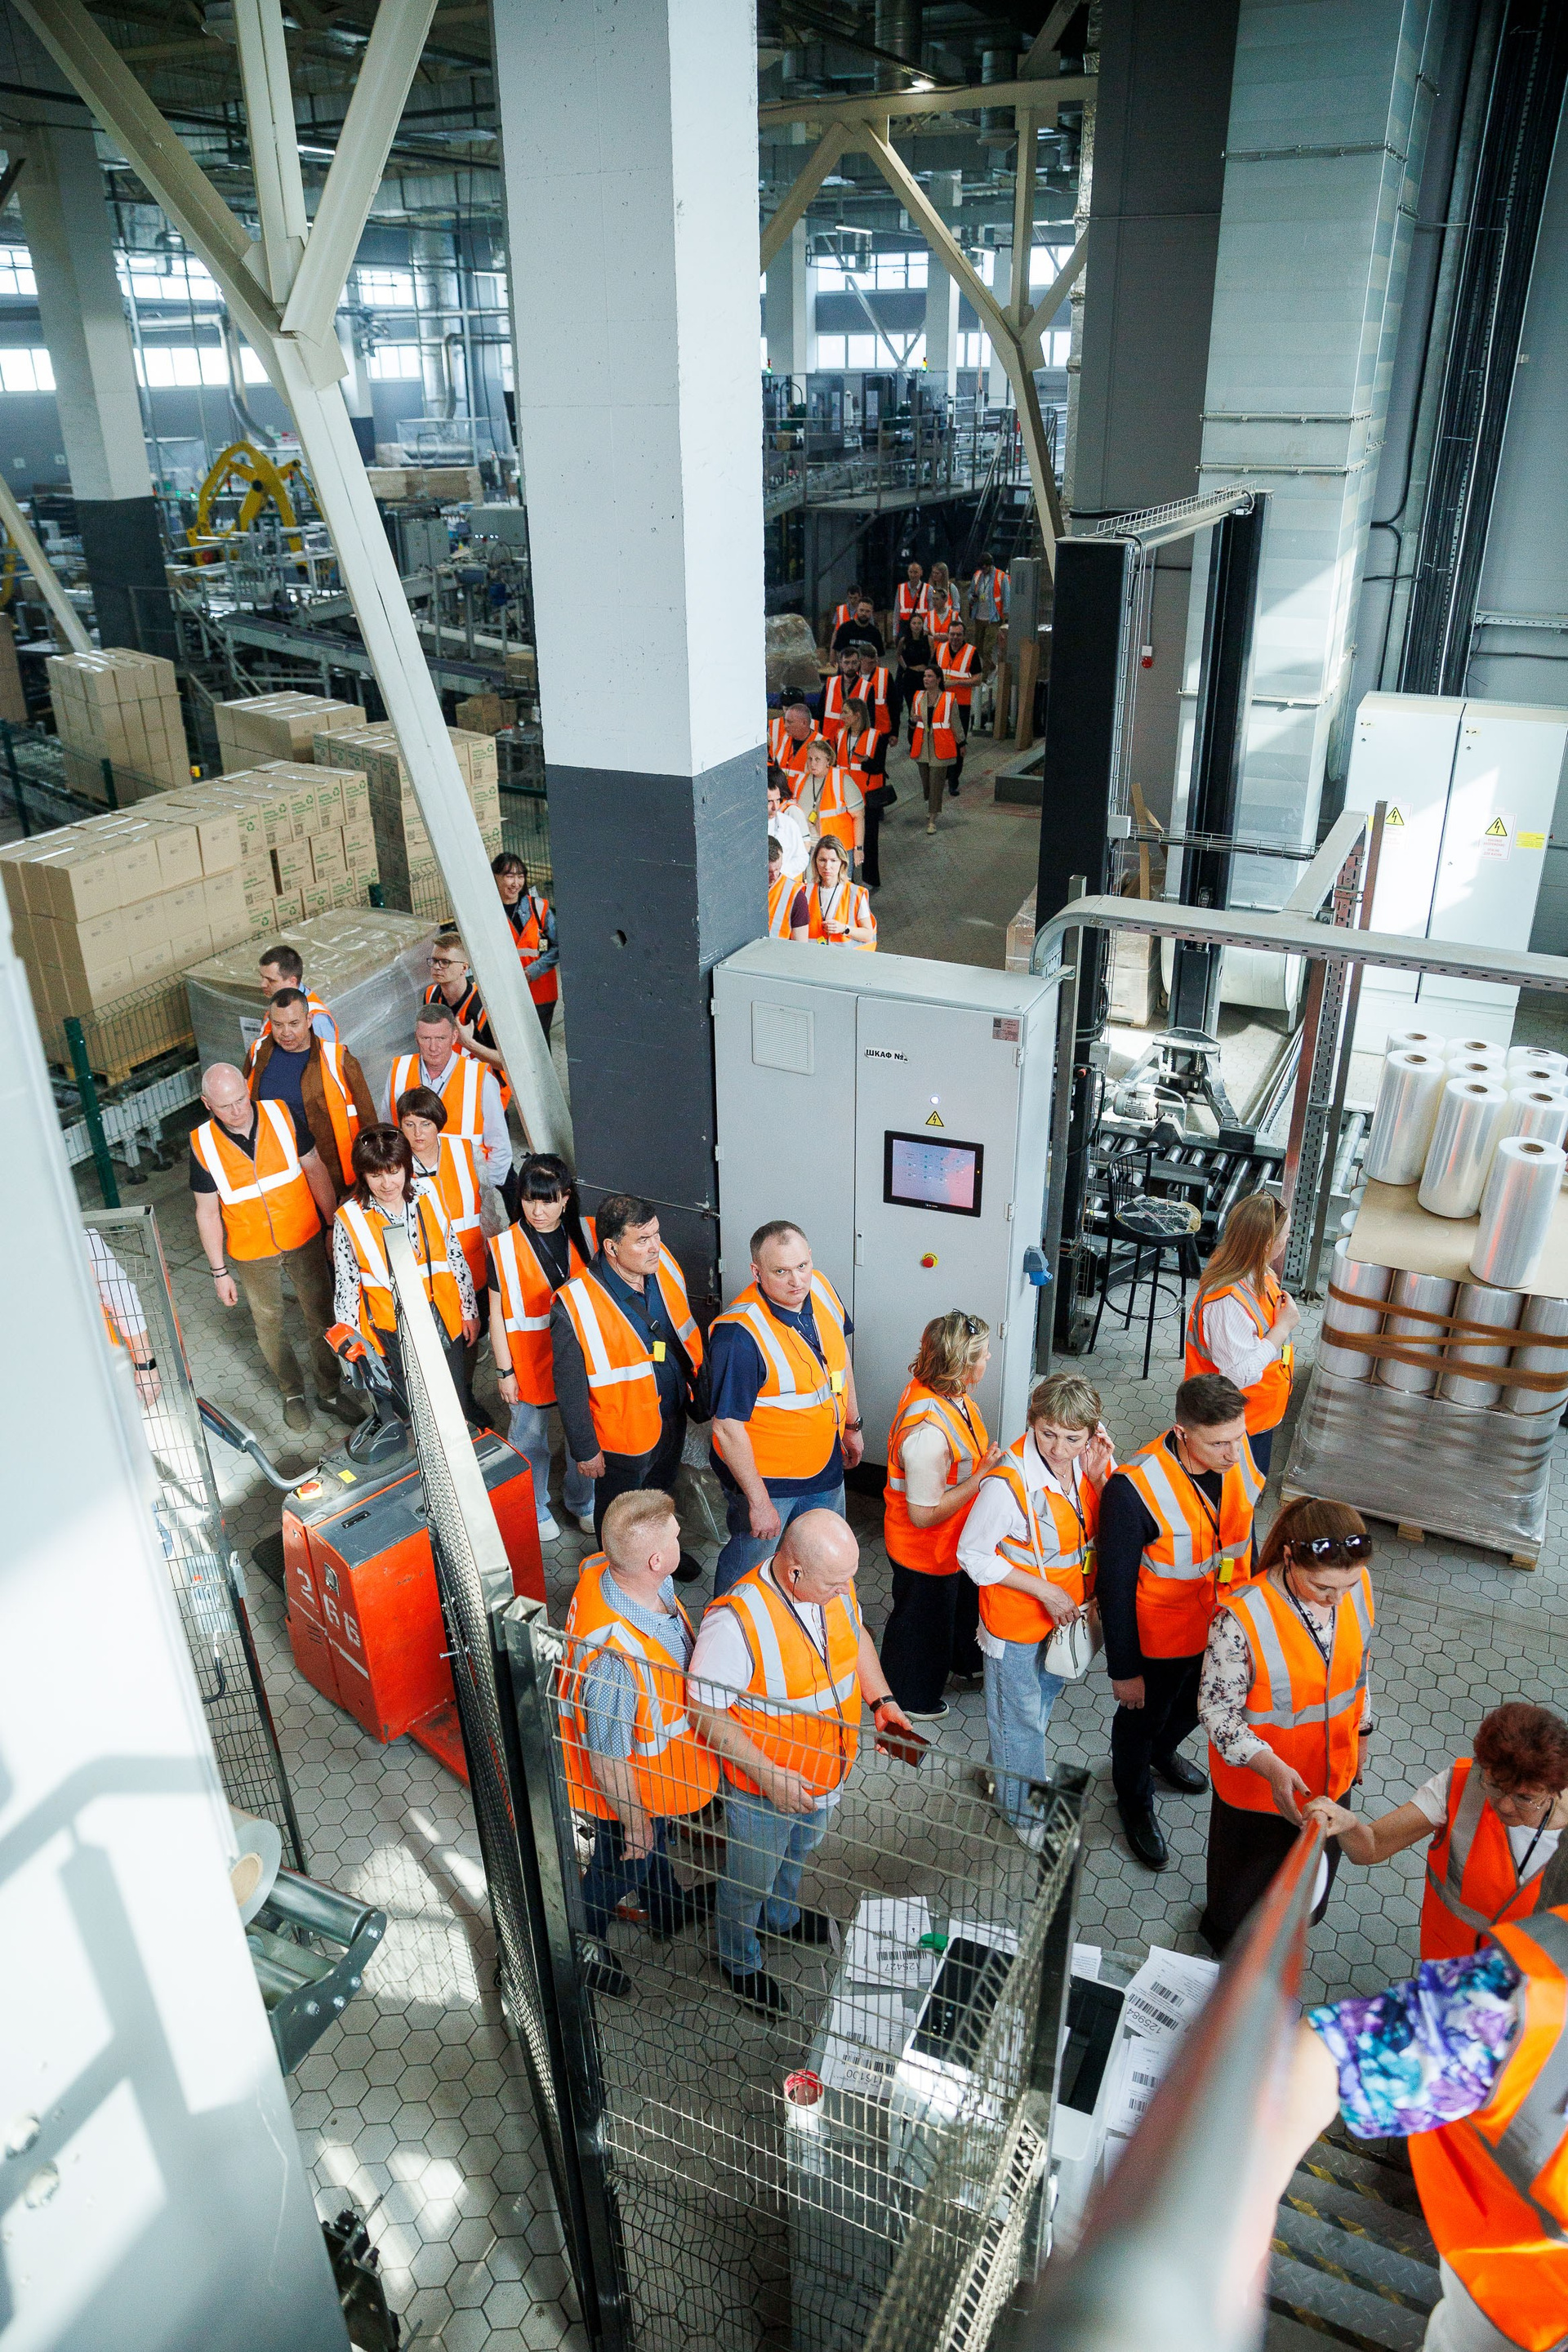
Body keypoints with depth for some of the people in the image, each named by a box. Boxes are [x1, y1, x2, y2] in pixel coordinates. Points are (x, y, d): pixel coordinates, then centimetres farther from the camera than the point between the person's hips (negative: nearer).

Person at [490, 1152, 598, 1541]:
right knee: (530, 1440, 15)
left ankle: (581, 1501, 44)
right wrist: (505, 1371, -5)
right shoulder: (504, 1247, -14)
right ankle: (534, 1510, 40)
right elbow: (497, 1314, -7)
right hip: (531, 1361, -2)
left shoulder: (586, 1234, -8)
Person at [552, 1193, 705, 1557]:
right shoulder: (575, 1306, -32)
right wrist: (585, 1449, -12)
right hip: (623, 1436, -5)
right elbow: (569, 1387, -20)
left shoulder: (662, 1266, -14)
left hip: (673, 1418, 6)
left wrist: (699, 1391, 12)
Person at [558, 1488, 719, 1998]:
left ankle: (666, 1906, 64)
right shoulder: (616, 1656, -48)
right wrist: (635, 1822, -13)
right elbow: (608, 1760, -32)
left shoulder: (608, 1569, -23)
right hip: (628, 1786, -7)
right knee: (623, 1865, 24)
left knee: (656, 1840, 35)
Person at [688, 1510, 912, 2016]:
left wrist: (881, 1699, -4)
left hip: (825, 1772, 6)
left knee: (798, 1851, 34)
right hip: (762, 1787, -6)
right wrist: (766, 1774, -29)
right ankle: (740, 1962, 51)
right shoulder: (736, 1621, -38)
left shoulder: (836, 1585, -17)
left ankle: (781, 1917, 64)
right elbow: (704, 1709, -28)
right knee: (750, 1880, 22)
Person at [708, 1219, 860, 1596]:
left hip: (825, 1465, 7)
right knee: (748, 1567, 15)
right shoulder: (740, 1335, -32)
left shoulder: (821, 1289, -10)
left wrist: (852, 1424, 17)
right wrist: (758, 1502, -20)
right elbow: (728, 1428, -25)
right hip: (764, 1476, -7)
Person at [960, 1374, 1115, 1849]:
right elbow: (973, 1555, -22)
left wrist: (1101, 1476, -23)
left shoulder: (1089, 1460, -15)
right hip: (1017, 1619, -6)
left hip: (1067, 1608, 6)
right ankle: (1021, 1807, 43)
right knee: (1020, 1712, 17)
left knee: (1048, 1691, 30)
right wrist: (1044, 1590, -22)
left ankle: (1012, 1767, 59)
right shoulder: (1009, 1483, -33)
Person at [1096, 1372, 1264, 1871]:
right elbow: (1116, 1586, -24)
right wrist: (1124, 1670, -16)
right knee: (1143, 1717, 22)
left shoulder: (1238, 1457, -19)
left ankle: (1163, 1751, 65)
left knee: (1197, 1704, 31)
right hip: (1160, 1637, -5)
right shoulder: (1134, 1489, -36)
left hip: (1222, 1624, 5)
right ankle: (1135, 1801, 52)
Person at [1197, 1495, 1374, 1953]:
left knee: (1312, 1882, 32)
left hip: (1329, 1774, 4)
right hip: (1257, 1782, -4)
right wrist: (1271, 1767, -35)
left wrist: (1359, 1731, 13)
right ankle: (1226, 1939, 58)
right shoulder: (1241, 1617, -36)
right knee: (1245, 1886, 25)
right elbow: (1216, 1709, -24)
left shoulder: (1357, 1588, -18)